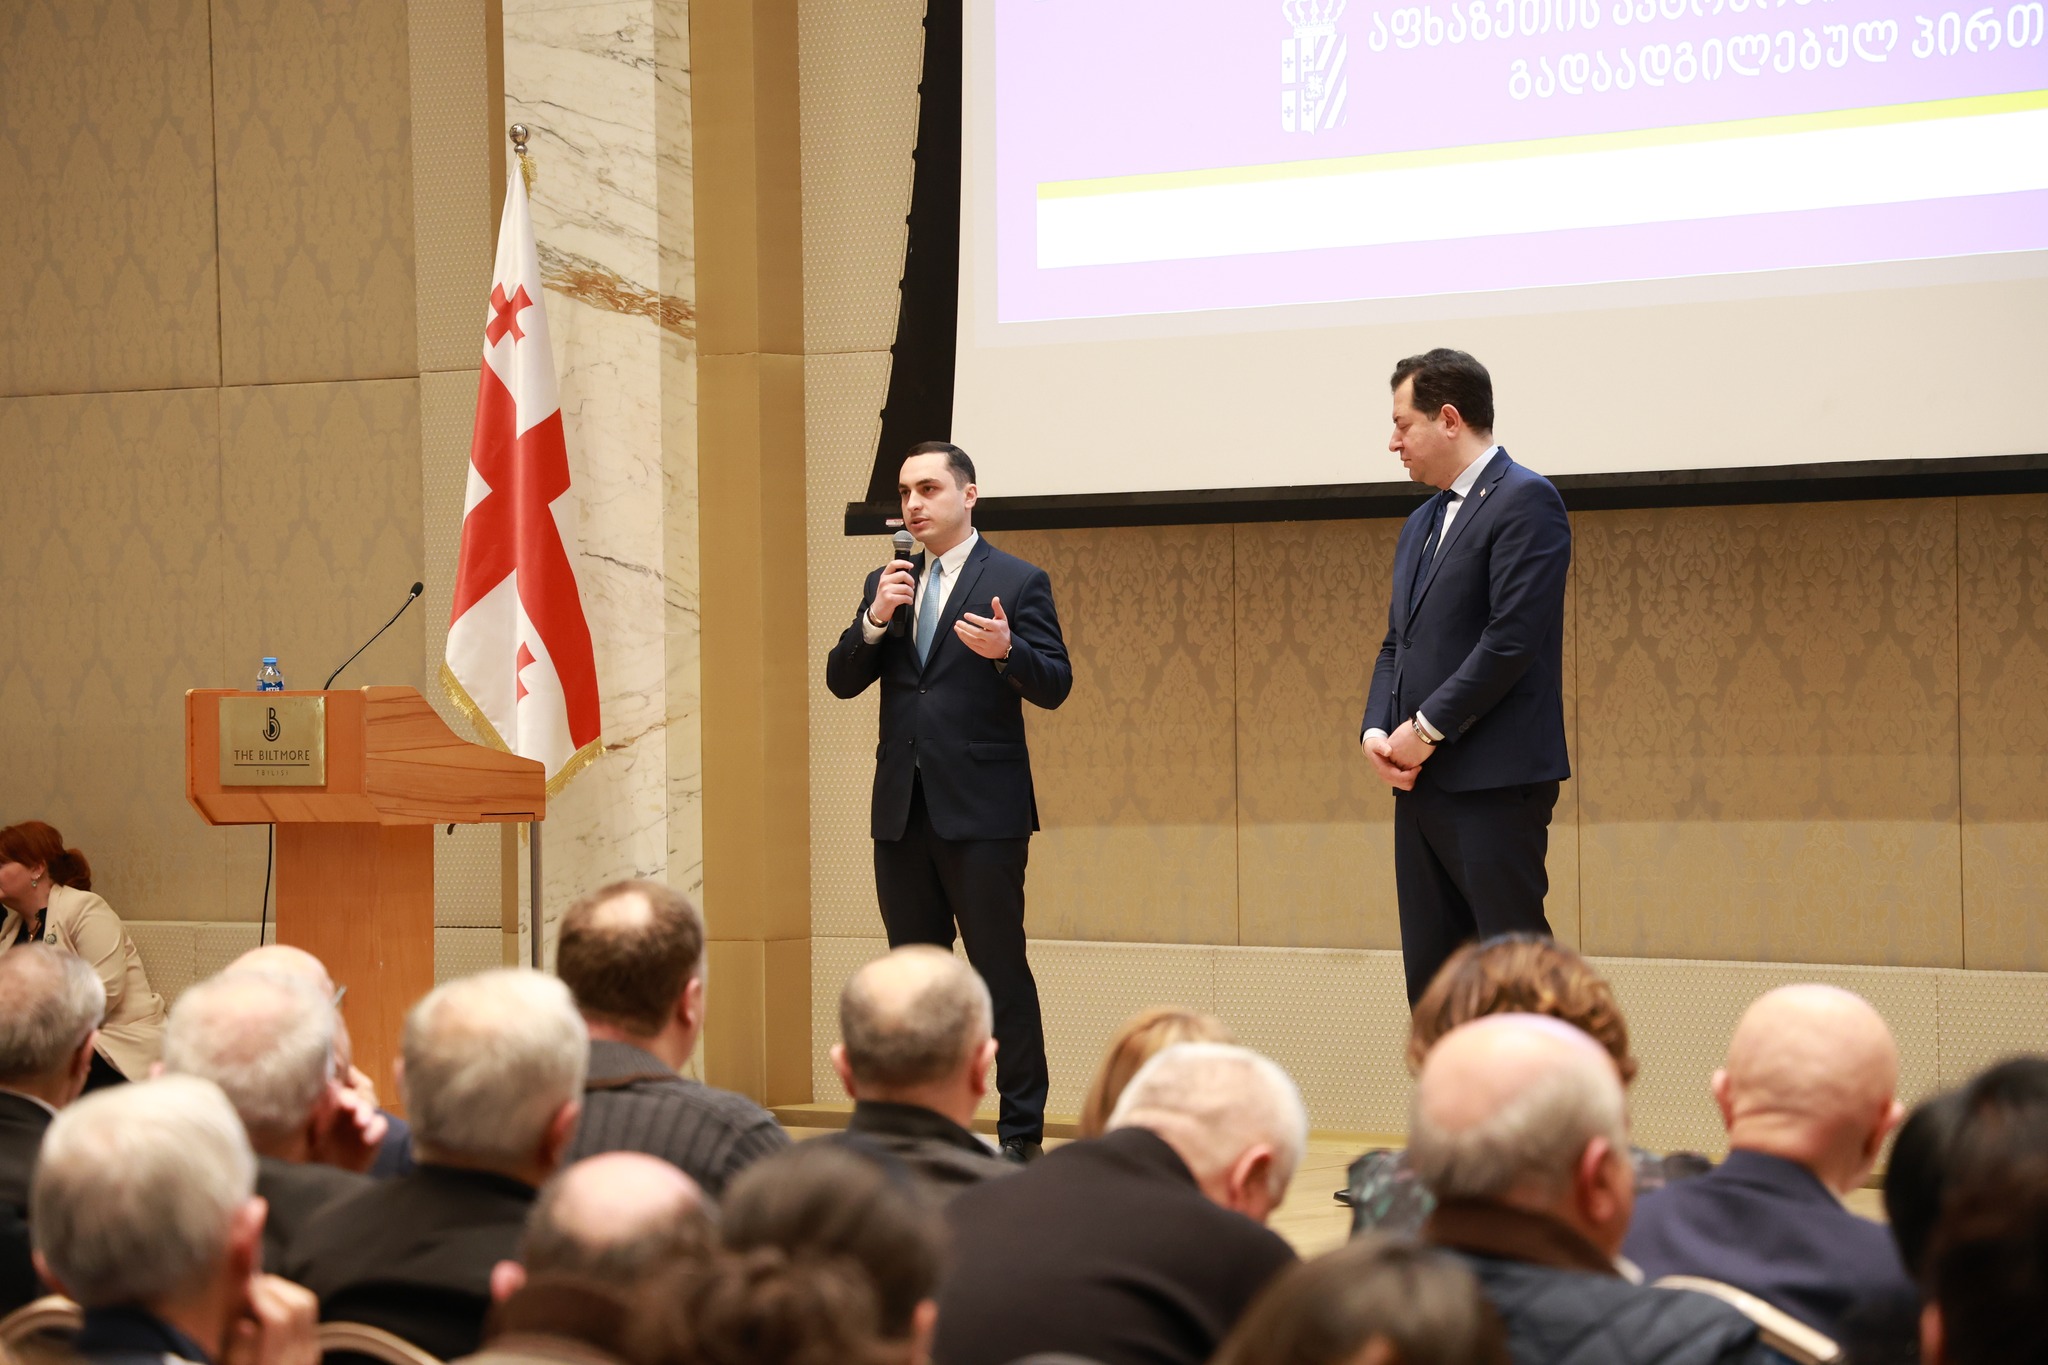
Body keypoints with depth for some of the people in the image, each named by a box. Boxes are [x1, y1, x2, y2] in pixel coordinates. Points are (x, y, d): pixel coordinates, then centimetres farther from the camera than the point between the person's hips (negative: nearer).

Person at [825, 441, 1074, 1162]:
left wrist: (1006, 650, -27)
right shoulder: (886, 583, 15)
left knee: (1001, 970, -4)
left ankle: (1022, 1131, 1)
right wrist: (875, 620, -8)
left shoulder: (1018, 582, -1)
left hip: (981, 809, -6)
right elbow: (842, 681, 8)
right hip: (902, 809, 6)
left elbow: (1055, 684, -8)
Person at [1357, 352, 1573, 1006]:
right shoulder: (1422, 524, 21)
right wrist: (1377, 730, 3)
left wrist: (1427, 730, -14)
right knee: (1430, 973, 7)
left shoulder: (1524, 501, -8)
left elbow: (1513, 638, -17)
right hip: (1422, 782, 9)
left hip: (1494, 781, -9)